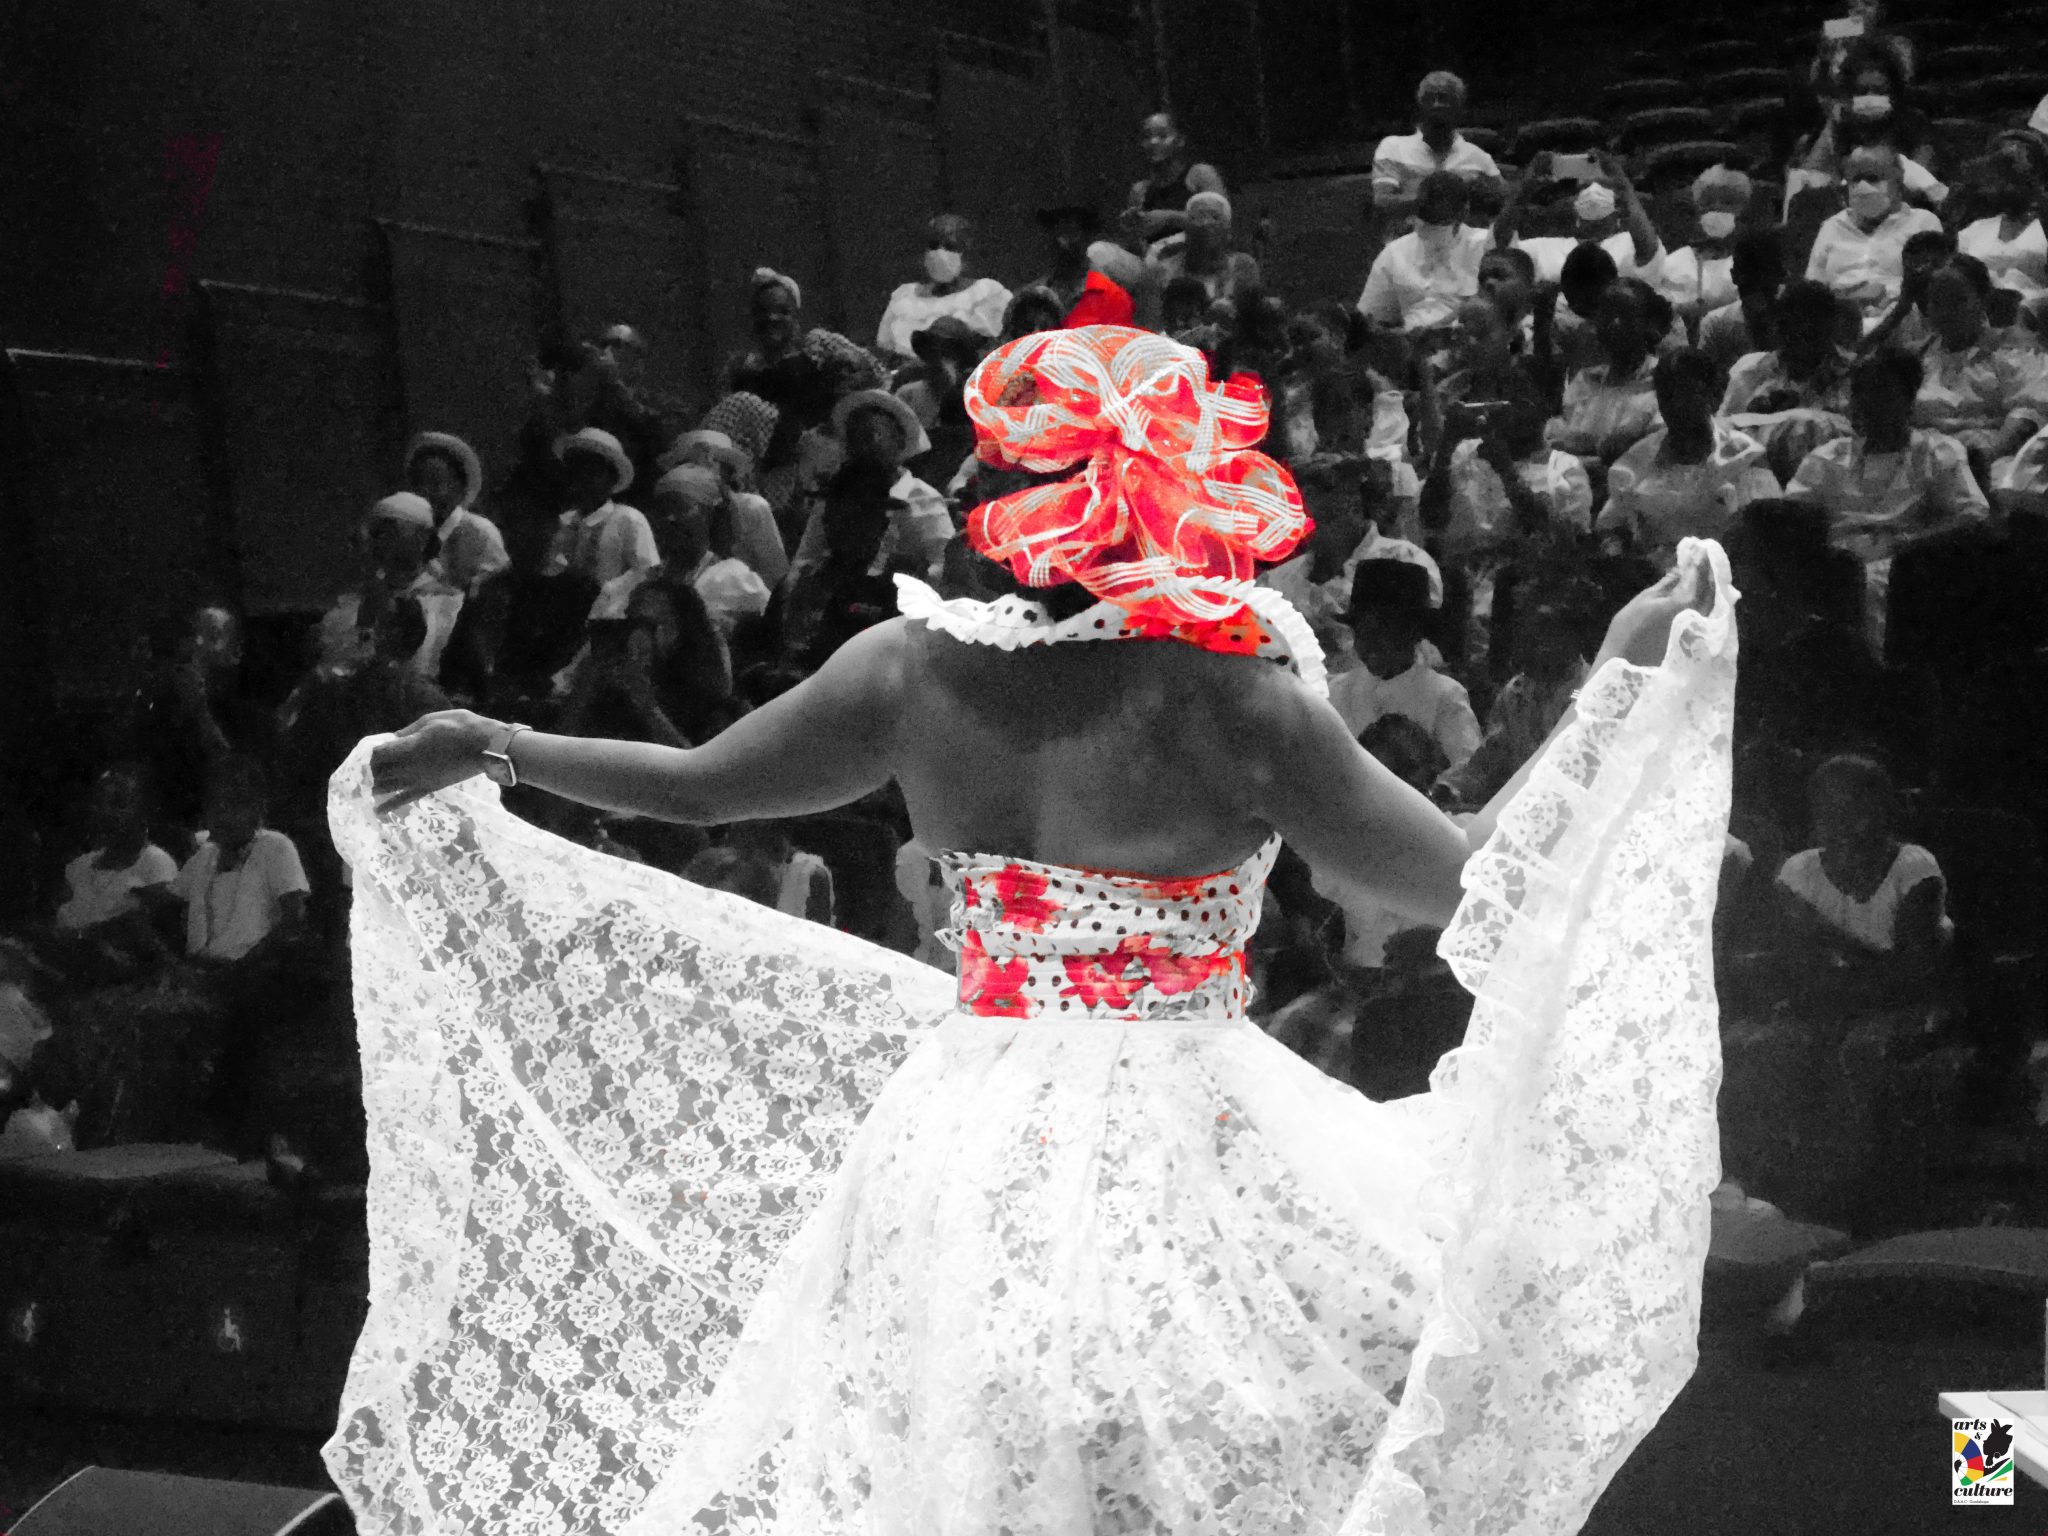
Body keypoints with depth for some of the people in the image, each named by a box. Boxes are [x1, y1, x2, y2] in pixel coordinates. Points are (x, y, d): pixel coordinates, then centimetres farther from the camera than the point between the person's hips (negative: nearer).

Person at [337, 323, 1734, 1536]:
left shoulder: (914, 666, -3)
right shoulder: (1241, 699, -13)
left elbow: (691, 788, 9)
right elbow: (1467, 882, -9)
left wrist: (491, 748, 24)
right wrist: (1621, 682, -5)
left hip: (956, 1160, 4)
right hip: (1185, 1148, -3)